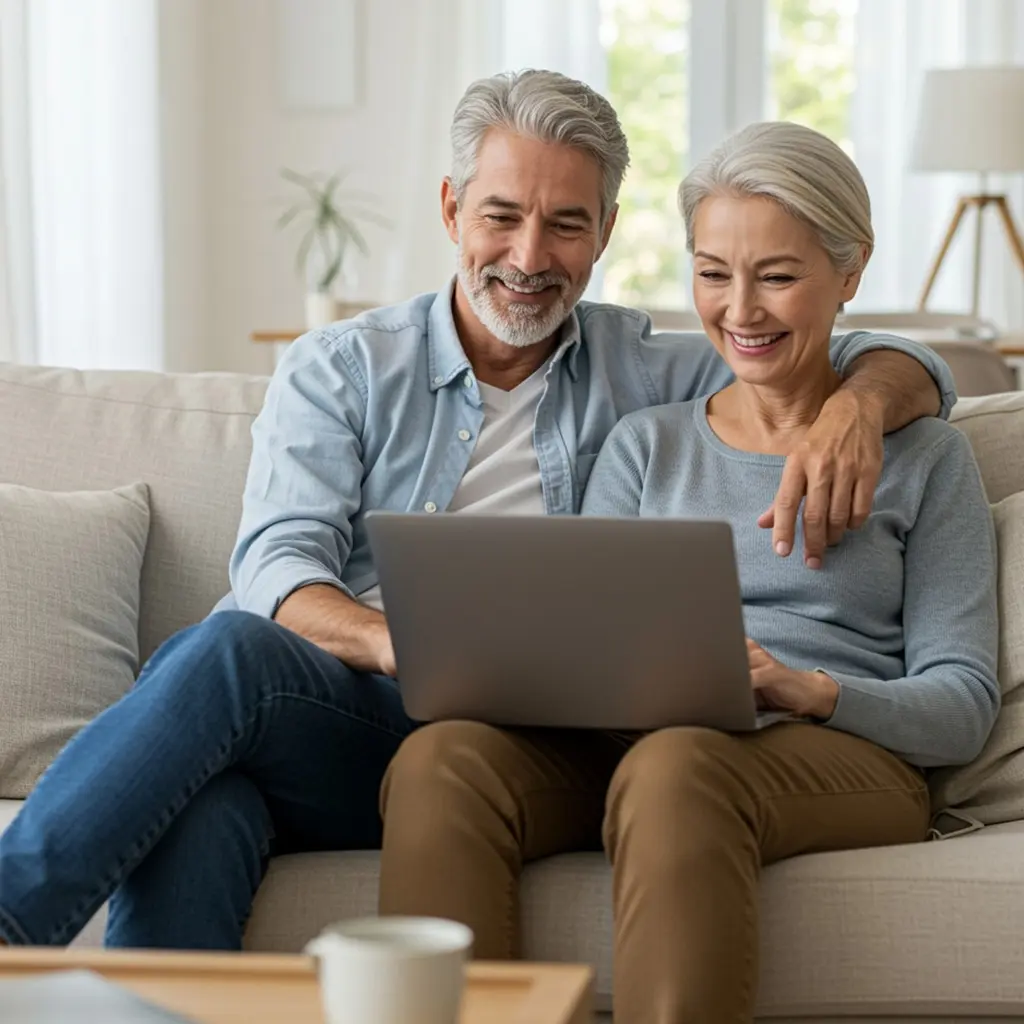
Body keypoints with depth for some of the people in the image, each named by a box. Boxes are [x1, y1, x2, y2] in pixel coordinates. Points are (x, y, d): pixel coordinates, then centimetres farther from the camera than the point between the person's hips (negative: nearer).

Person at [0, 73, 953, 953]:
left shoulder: (643, 374, 18)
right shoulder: (339, 368, 15)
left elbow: (907, 367, 20)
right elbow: (278, 566, -1)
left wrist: (856, 407, -7)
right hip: (335, 713, 1)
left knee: (228, 656, -34)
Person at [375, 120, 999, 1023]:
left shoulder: (925, 457, 14)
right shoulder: (646, 446, 23)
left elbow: (962, 708, 5)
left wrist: (811, 690, -15)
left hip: (844, 758, -3)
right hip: (621, 746, 3)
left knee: (674, 765, -40)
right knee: (442, 756, -31)